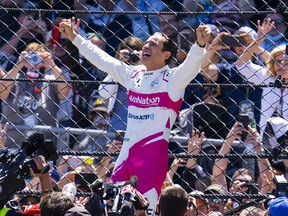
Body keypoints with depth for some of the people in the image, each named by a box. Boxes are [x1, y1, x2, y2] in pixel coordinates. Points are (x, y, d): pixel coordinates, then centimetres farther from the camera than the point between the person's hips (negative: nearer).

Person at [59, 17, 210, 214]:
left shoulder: (173, 79, -4)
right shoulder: (133, 74, 14)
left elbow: (191, 65, -23)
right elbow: (101, 59, 20)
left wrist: (200, 44, -41)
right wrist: (74, 37, 22)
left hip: (154, 152, -7)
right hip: (127, 151, 7)